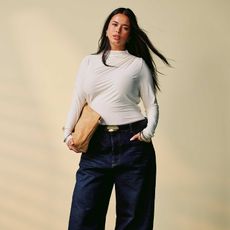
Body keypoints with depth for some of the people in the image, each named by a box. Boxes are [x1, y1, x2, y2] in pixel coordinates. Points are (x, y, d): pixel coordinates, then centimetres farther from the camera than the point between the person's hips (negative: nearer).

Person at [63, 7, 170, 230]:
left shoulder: (138, 64, 9)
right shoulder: (88, 62, 15)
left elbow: (152, 105, 8)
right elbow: (77, 101, 14)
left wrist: (148, 132, -9)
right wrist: (68, 134, 3)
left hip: (131, 142, -1)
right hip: (95, 144, 2)